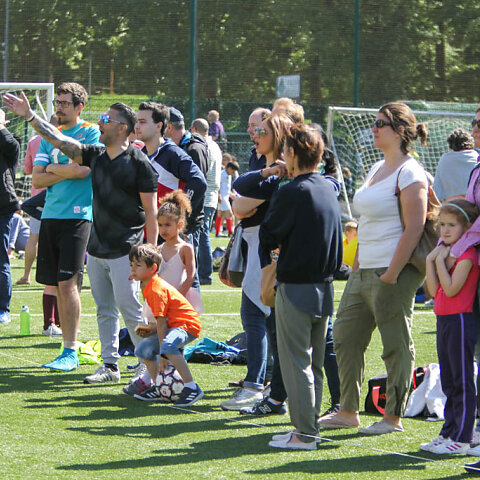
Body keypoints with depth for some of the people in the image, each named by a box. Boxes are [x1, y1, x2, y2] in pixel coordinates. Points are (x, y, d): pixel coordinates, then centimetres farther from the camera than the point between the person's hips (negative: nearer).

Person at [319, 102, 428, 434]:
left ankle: (394, 418, 6)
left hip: (393, 273, -10)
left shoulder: (409, 173, -12)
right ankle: (348, 412, 19)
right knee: (346, 338, 10)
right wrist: (358, 260, 17)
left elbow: (414, 228, -18)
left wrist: (392, 274, -20)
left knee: (396, 345, -1)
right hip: (363, 271, 10)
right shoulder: (377, 169, 16)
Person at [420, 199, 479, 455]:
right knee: (449, 383, 14)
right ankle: (449, 433, 21)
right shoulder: (446, 251, 14)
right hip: (444, 320, 10)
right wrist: (431, 261, 0)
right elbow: (434, 290, 9)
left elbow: (451, 289, -20)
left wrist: (441, 261, -15)